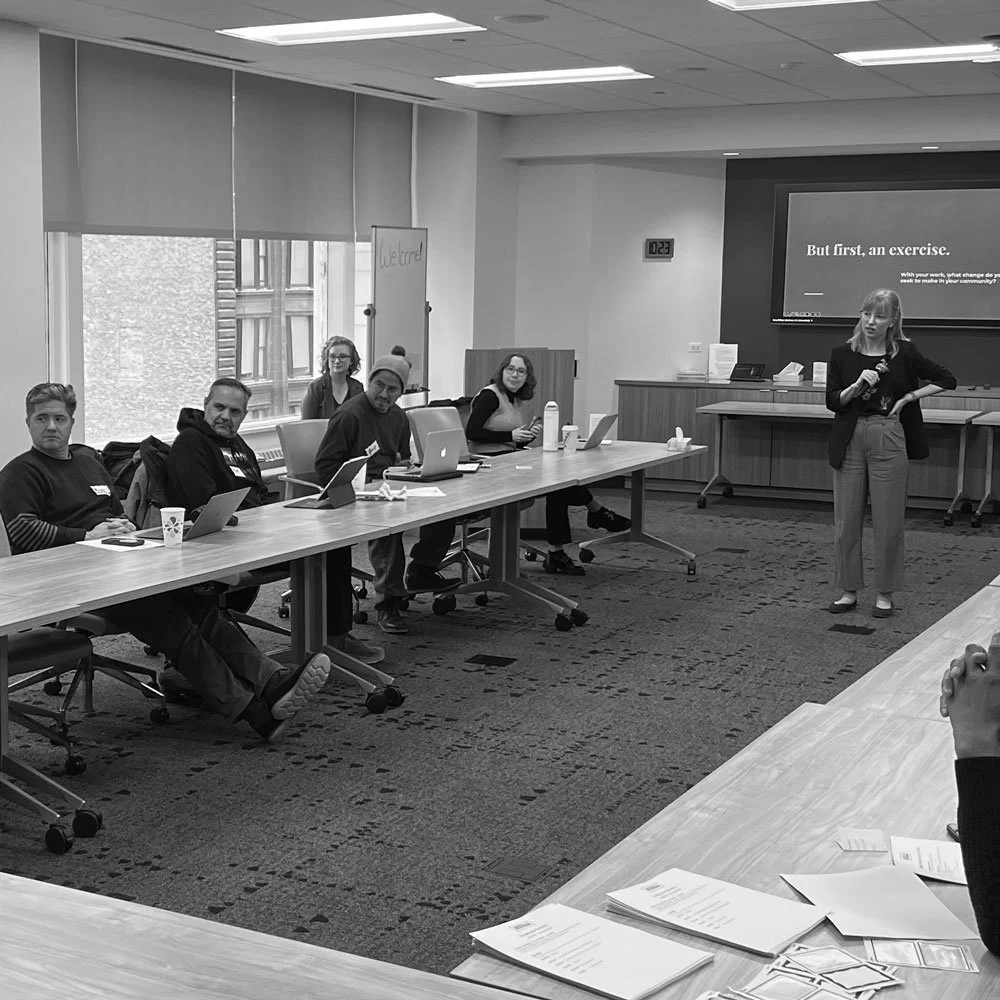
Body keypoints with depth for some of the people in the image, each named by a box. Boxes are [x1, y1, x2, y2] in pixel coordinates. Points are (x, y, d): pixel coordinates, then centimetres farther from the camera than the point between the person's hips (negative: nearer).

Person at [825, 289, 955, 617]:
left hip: (888, 439, -2)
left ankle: (884, 594, 16)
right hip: (850, 440, 2)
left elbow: (947, 380, 5)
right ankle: (849, 591, 17)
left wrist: (909, 397, -3)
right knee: (846, 520, 5)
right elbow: (832, 402, -1)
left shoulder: (904, 353, -1)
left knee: (888, 521, 3)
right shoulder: (843, 354, 2)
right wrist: (858, 384, -17)